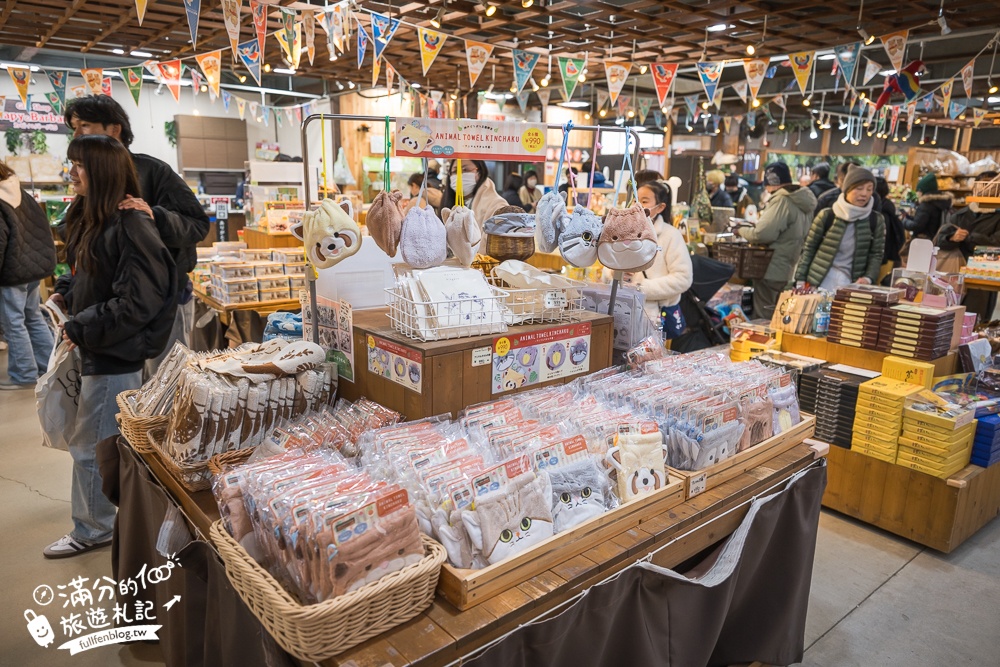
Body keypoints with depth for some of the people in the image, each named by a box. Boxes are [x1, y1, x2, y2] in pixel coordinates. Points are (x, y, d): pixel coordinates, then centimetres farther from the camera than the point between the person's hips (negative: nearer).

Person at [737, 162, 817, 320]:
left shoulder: (782, 200, -17)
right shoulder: (804, 200, 12)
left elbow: (762, 234, -23)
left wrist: (741, 230, -6)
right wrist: (762, 220, 15)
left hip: (773, 271, -9)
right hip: (792, 271, 10)